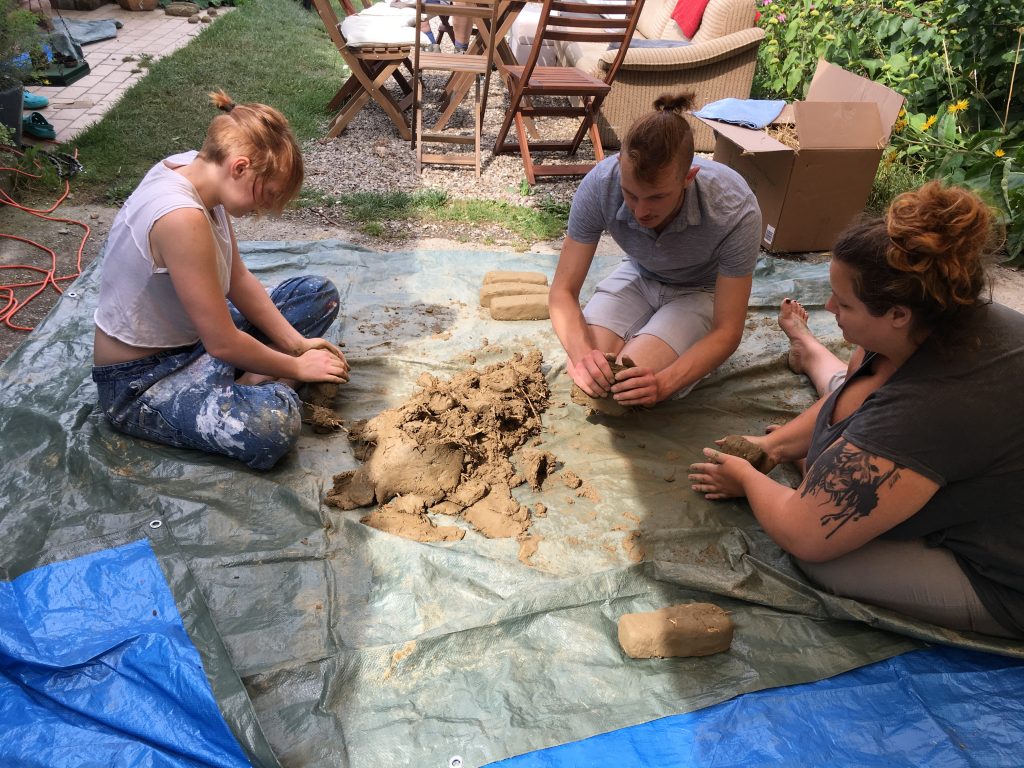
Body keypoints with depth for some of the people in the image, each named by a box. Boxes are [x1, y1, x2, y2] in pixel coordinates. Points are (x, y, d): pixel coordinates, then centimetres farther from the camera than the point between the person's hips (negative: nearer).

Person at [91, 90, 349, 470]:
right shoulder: (181, 216, -33)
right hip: (140, 381, -9)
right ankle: (258, 384, -4)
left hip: (192, 337, 10)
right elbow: (222, 343, -27)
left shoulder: (198, 169, -5)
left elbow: (238, 279, 2)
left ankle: (253, 381, -6)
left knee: (319, 293, 8)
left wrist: (297, 343, -5)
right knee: (273, 424, -37)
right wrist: (295, 368, -13)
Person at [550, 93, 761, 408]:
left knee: (631, 387, -25)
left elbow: (727, 332, -27)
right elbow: (563, 291, -21)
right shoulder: (600, 184, -29)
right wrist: (582, 353, -42)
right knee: (583, 376, -19)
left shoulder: (735, 210, -34)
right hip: (639, 275, 3)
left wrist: (663, 384, -44)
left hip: (702, 290, -2)